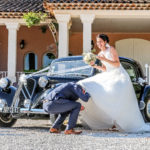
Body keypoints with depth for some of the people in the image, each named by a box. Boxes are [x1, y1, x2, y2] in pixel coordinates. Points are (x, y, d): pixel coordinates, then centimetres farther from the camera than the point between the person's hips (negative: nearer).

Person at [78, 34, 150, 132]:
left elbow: (117, 64, -16)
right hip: (109, 77, 8)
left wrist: (105, 59, -24)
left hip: (120, 76, -8)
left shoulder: (111, 49, -10)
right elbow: (105, 69, 14)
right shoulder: (101, 54, 11)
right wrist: (95, 66, -1)